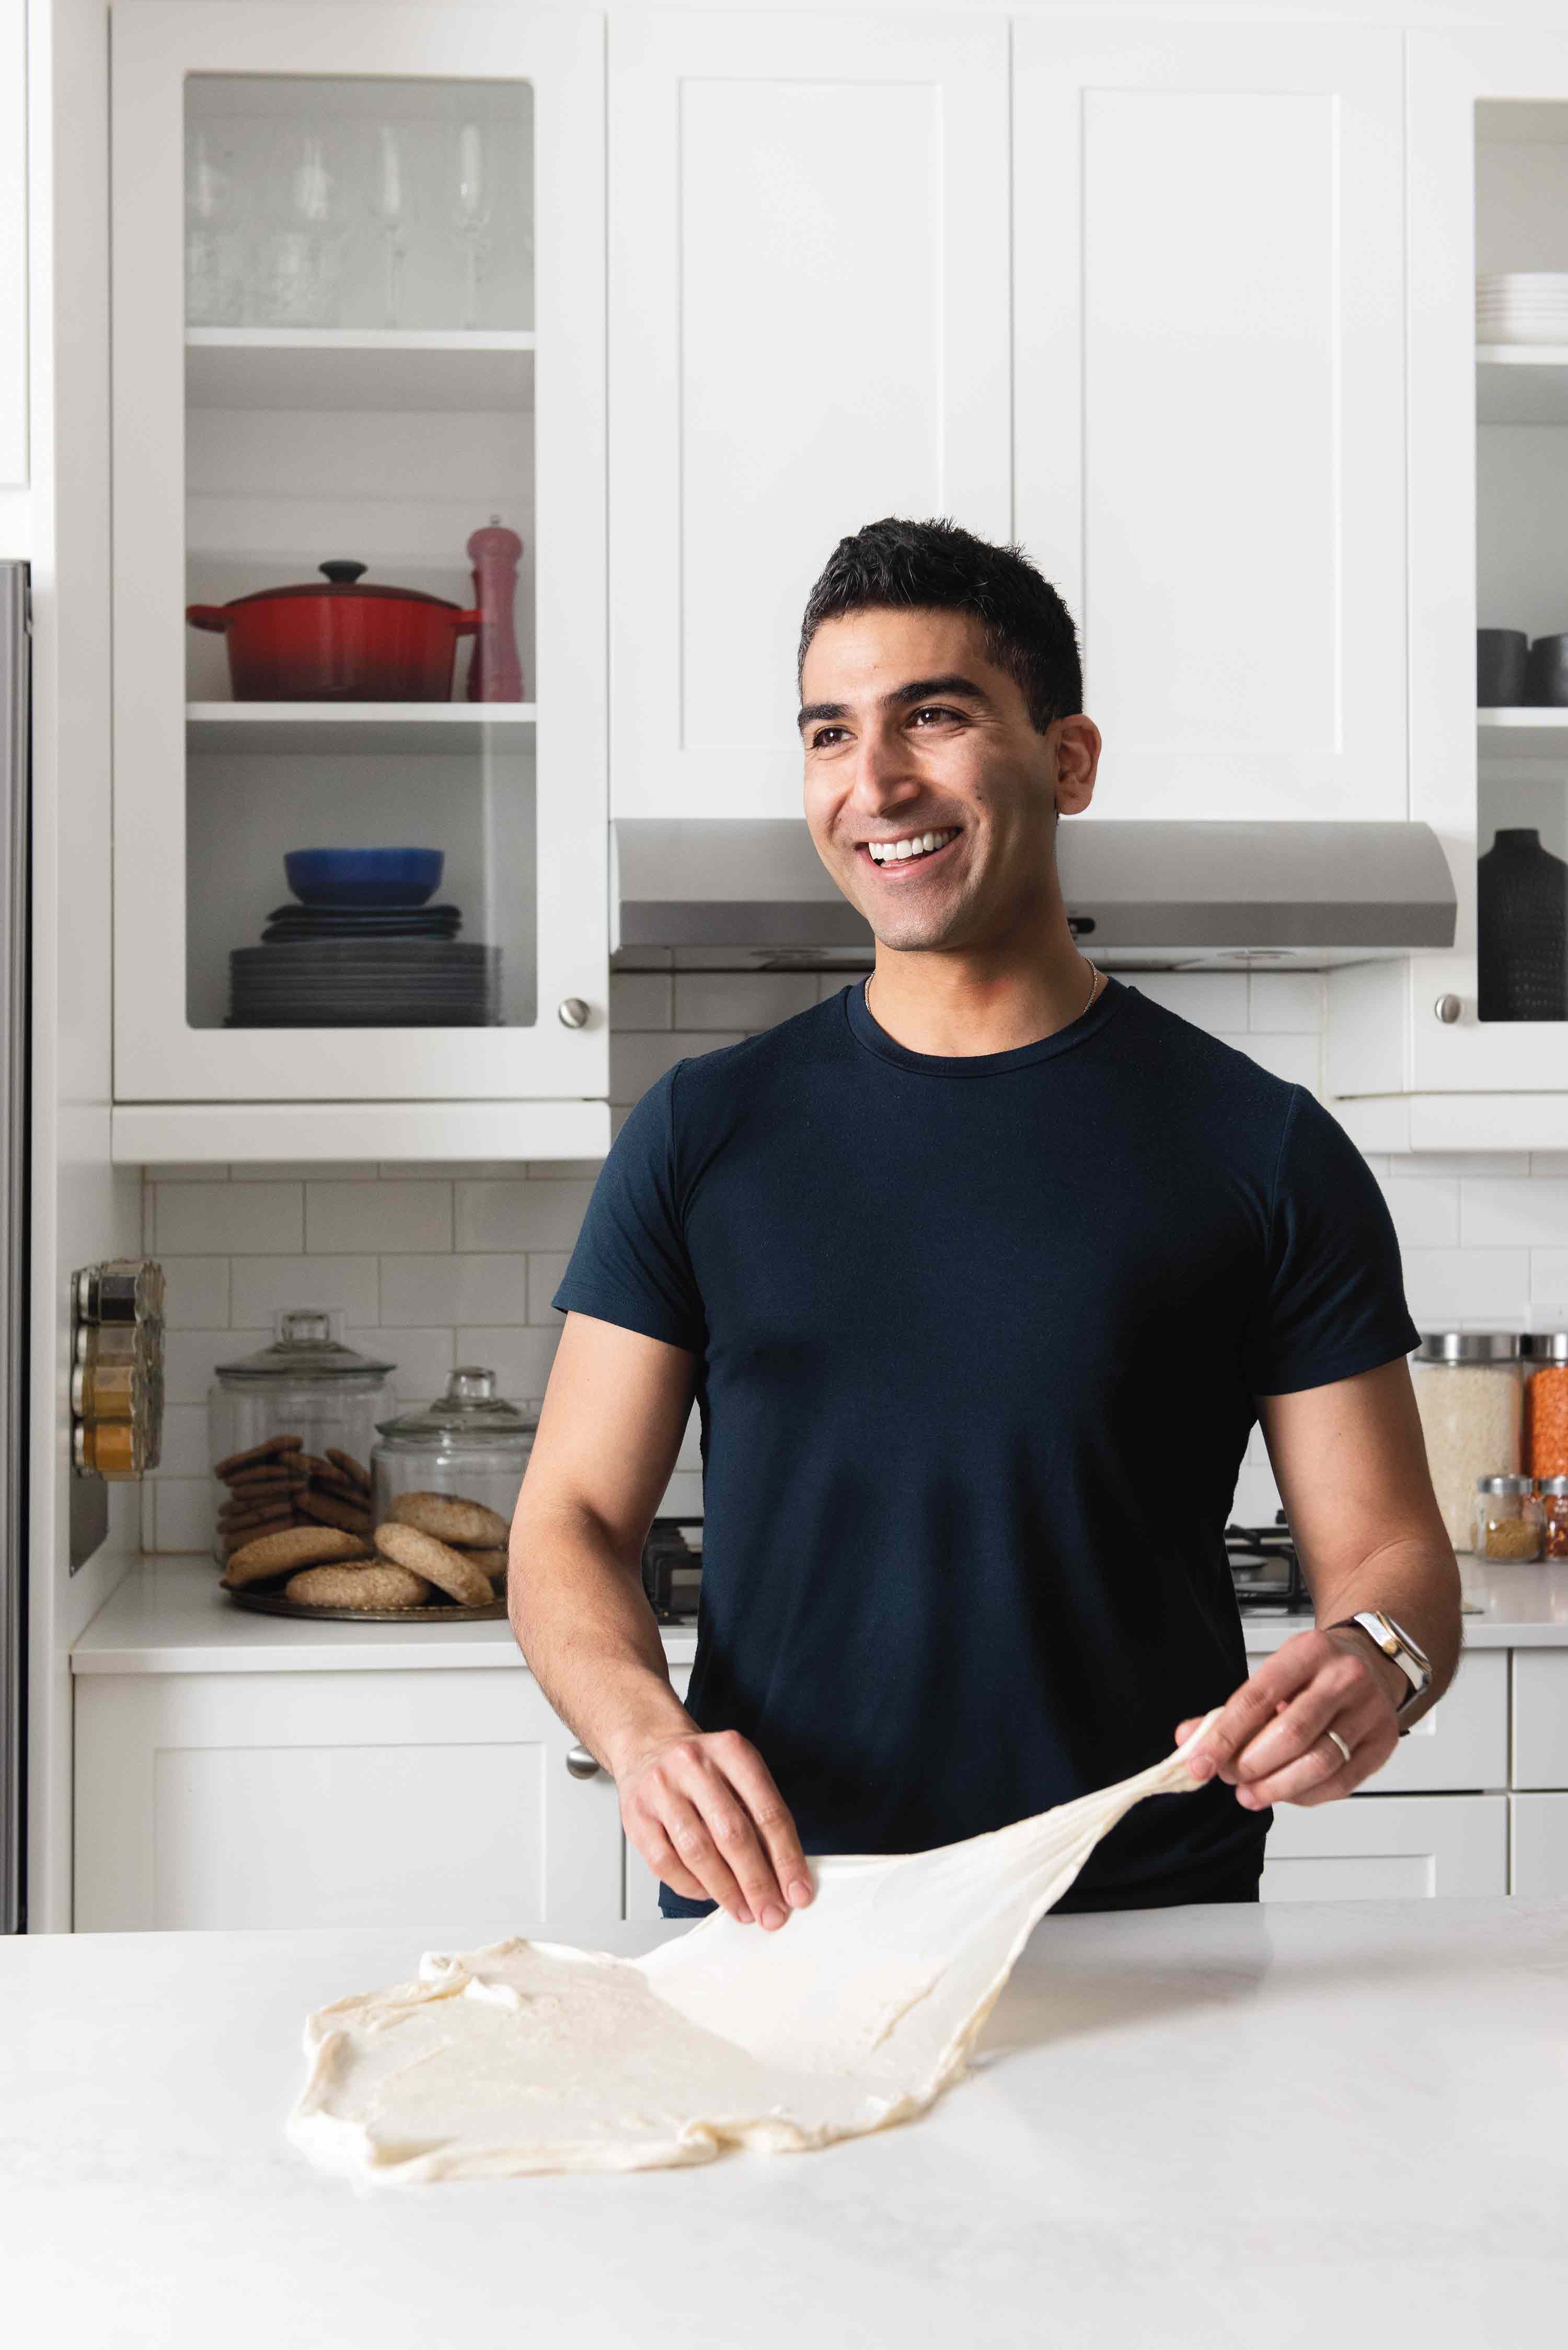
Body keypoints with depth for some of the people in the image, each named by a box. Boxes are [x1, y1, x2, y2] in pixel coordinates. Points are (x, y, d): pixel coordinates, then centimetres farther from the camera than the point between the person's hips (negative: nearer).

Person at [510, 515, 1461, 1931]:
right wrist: (643, 1728, -13)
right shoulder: (706, 1130, 9)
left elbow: (1389, 1553, 5)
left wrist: (1373, 1663, -18)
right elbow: (572, 1521, 8)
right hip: (768, 1916, 1)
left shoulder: (1260, 1149, 4)